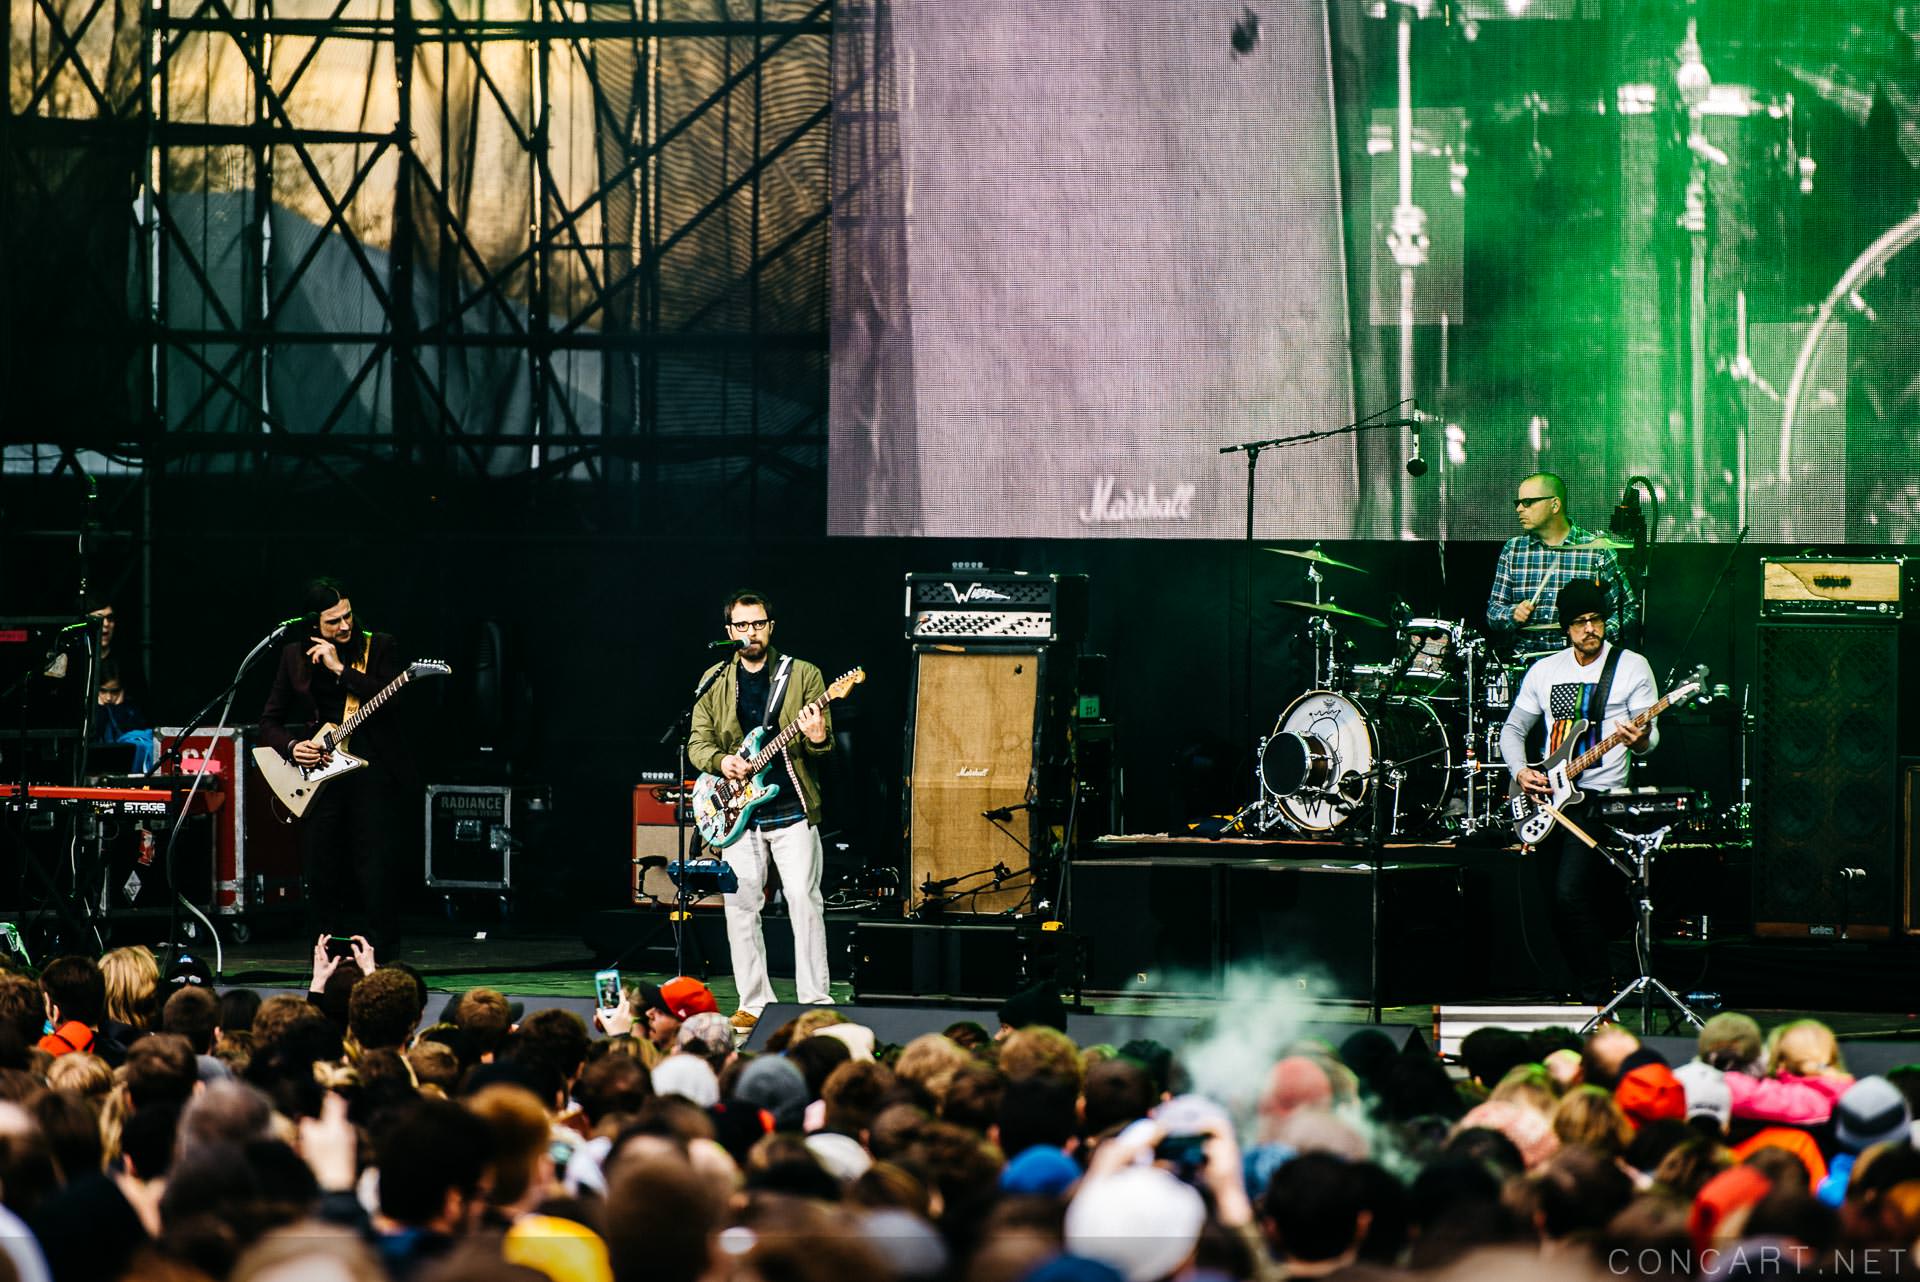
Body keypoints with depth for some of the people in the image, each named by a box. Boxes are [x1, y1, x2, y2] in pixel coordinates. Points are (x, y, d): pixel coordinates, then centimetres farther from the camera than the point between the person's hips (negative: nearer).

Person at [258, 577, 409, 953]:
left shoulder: (378, 647, 2)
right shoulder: (294, 655, 10)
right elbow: (270, 721, 14)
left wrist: (340, 668, -15)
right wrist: (291, 746, -6)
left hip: (371, 771, -3)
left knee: (375, 876, -8)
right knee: (321, 879, 2)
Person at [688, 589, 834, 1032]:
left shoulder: (803, 675, 4)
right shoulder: (715, 681, 10)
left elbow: (824, 744, 2)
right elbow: (697, 742, 8)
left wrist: (818, 741, -22)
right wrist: (721, 761, -13)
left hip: (793, 812, -2)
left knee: (804, 902, -8)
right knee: (740, 907, 1)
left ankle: (815, 1002, -3)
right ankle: (754, 1003, 9)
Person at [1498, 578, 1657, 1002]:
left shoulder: (1631, 667, 0)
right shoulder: (1544, 671, 12)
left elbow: (1650, 737, -2)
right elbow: (1513, 729, 19)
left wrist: (1640, 740, -26)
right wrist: (1520, 771, 1)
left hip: (1600, 796, -6)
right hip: (1548, 797, 6)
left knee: (1571, 894, -21)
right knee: (1556, 899, 4)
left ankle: (1597, 998, -15)